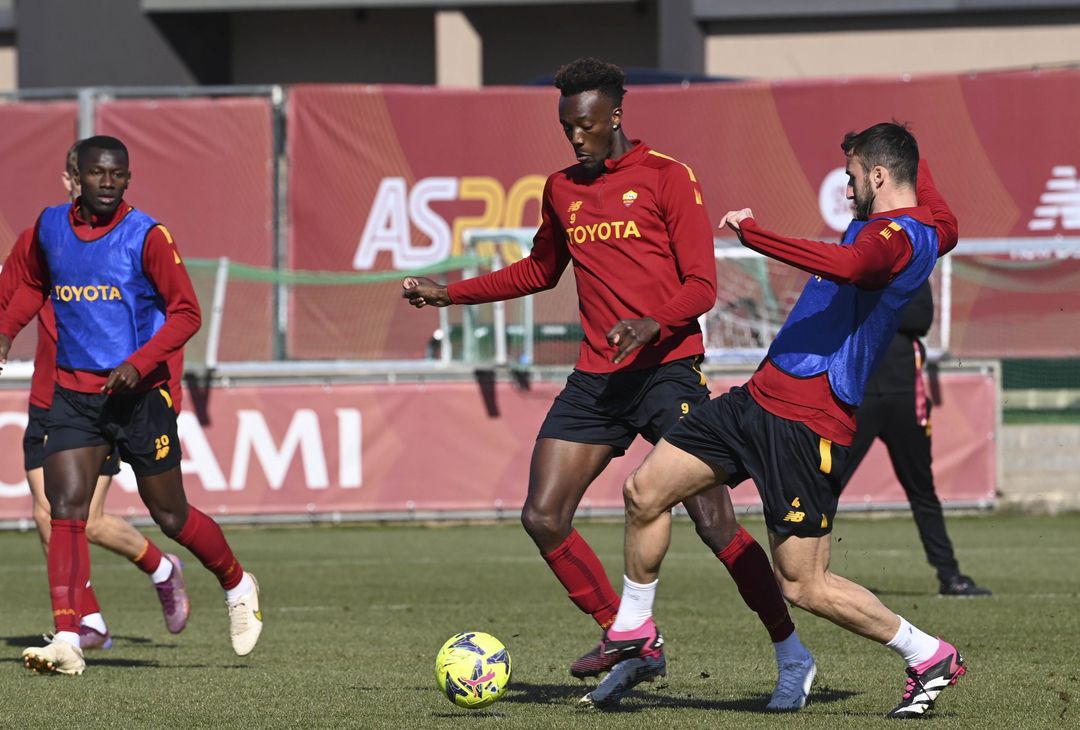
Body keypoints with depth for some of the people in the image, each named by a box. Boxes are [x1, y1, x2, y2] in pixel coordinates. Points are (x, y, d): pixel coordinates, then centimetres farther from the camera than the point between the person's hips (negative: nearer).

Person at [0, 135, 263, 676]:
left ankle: (237, 586, 35)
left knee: (170, 516, 7)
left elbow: (185, 313, -9)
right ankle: (67, 641, -17)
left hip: (140, 393, -3)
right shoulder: (50, 226, 4)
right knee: (66, 509, -13)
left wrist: (139, 364, -21)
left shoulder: (147, 237, -10)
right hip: (73, 390, 3)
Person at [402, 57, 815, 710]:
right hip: (596, 379, 6)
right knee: (543, 517, -4)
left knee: (714, 522, -14)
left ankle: (793, 658, -4)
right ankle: (629, 640, 11)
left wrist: (653, 324, -27)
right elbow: (541, 271, 32)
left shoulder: (666, 178, -3)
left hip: (667, 368, -6)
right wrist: (449, 293, 26)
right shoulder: (561, 191, 15)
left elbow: (702, 287, -7)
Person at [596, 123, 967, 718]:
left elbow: (848, 265, -39)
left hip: (806, 423, -10)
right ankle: (633, 636, 23)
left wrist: (752, 234, -34)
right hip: (761, 396, 10)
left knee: (802, 586, -8)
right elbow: (945, 226, 41)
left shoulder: (893, 234, -16)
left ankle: (929, 658, 8)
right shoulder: (927, 228, 15)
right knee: (644, 490, 8)